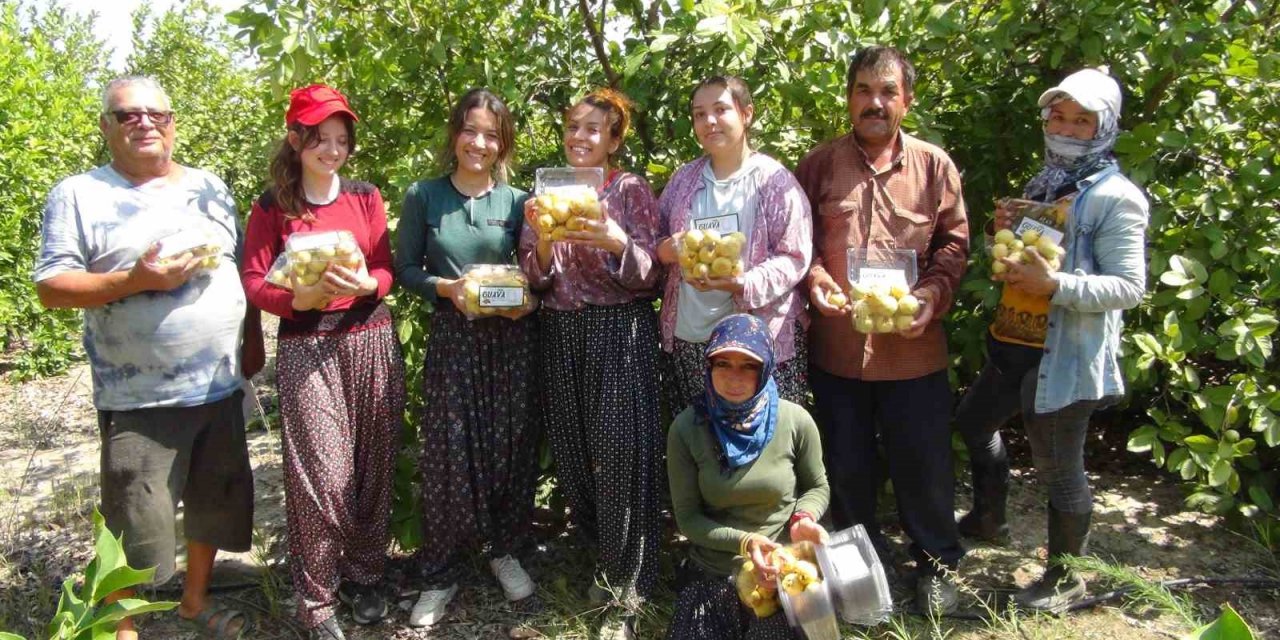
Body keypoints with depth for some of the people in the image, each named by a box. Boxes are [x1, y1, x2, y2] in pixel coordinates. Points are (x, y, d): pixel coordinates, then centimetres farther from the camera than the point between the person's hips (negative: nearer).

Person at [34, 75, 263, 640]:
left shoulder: (209, 187, 10)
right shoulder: (78, 196, -3)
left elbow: (243, 269, 16)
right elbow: (50, 287, -9)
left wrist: (253, 340, 10)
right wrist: (136, 280, -21)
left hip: (220, 384, 5)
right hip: (140, 398, -4)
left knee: (218, 502, 17)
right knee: (137, 527, 3)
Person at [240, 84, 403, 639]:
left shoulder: (366, 197, 9)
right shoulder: (272, 207, 4)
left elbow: (385, 270, 6)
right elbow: (253, 281, -1)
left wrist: (364, 284, -16)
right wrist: (300, 297, -19)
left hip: (371, 340, 3)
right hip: (306, 348, -3)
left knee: (372, 466, 7)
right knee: (322, 475, -6)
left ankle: (364, 575, 25)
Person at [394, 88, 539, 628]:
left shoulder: (517, 201, 4)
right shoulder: (423, 196, 1)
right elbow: (405, 269, 2)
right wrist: (446, 287, -15)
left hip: (512, 337, 2)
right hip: (452, 338, -1)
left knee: (511, 447, 7)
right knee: (448, 452, 1)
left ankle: (505, 551, 29)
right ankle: (439, 574, 15)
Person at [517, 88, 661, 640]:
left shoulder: (632, 191, -1)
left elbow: (648, 275, -7)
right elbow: (536, 280, 5)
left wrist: (617, 243, -25)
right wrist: (543, 241, -14)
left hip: (621, 331, -4)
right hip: (561, 334, 5)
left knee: (619, 449, -8)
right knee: (574, 450, 8)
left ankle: (627, 591, 4)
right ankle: (607, 557, 29)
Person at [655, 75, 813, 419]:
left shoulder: (774, 179, -3)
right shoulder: (683, 179, 12)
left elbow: (794, 258, -8)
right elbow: (656, 241, 16)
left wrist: (739, 284, -22)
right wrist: (665, 250, -8)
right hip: (687, 339, 4)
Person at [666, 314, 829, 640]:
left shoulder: (795, 421, -12)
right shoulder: (686, 428, -13)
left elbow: (817, 487, 5)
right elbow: (687, 517, -7)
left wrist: (803, 519, -17)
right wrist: (744, 542, -22)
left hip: (784, 571, 0)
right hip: (712, 573, 1)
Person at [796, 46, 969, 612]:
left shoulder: (933, 165, 2)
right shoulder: (820, 164, 2)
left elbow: (954, 242, 4)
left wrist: (933, 292, -12)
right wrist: (812, 276, -11)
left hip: (913, 348, -1)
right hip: (838, 346, 1)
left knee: (923, 463, 9)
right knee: (847, 465, 15)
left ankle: (935, 563, 32)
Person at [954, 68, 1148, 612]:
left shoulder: (1114, 198, -13)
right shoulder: (1041, 186, 12)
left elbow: (1129, 287, -17)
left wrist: (1055, 285, -29)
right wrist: (1003, 236, -1)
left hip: (1064, 358, -9)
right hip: (1013, 345, 9)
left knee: (1058, 468, 3)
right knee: (974, 423, 25)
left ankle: (1064, 578, 24)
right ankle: (988, 518, 49)